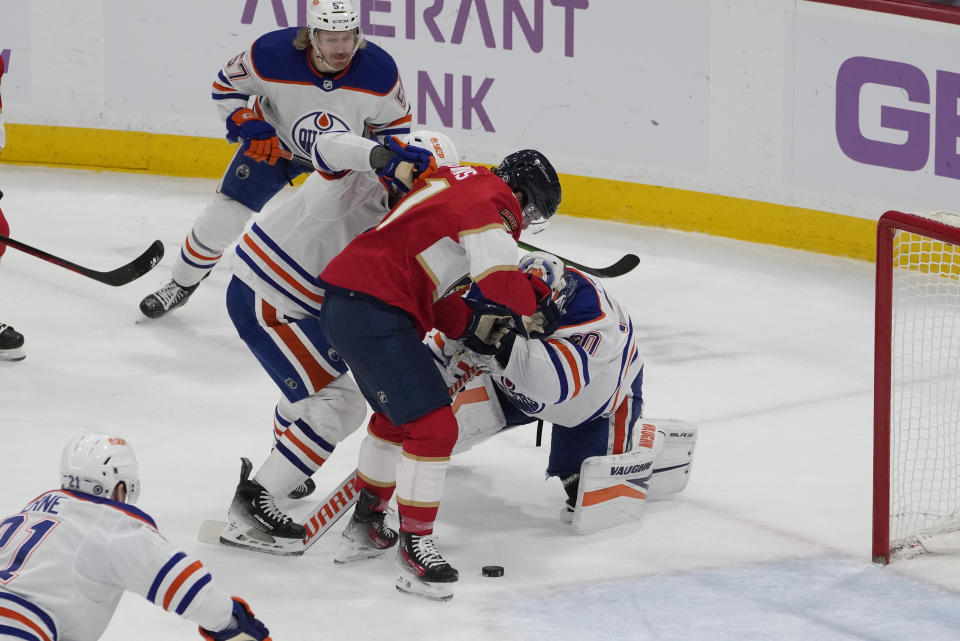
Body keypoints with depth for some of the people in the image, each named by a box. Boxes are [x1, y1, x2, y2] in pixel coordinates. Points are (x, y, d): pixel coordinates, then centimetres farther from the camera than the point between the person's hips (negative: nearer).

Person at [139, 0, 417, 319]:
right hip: (274, 142, 0)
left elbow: (395, 123, -12)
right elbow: (227, 85, -14)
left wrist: (390, 160, -28)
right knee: (223, 217, 0)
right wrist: (249, 125, -26)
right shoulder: (271, 54, -34)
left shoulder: (380, 71, -32)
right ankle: (181, 284, 22)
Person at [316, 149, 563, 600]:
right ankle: (415, 548, -7)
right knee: (433, 425, -10)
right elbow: (499, 279, -23)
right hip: (372, 312, -11)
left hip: (344, 301, 11)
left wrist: (468, 323, 18)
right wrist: (538, 301, -2)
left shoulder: (460, 182, 21)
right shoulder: (492, 202, -10)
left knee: (397, 413, 28)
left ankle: (366, 521, 41)